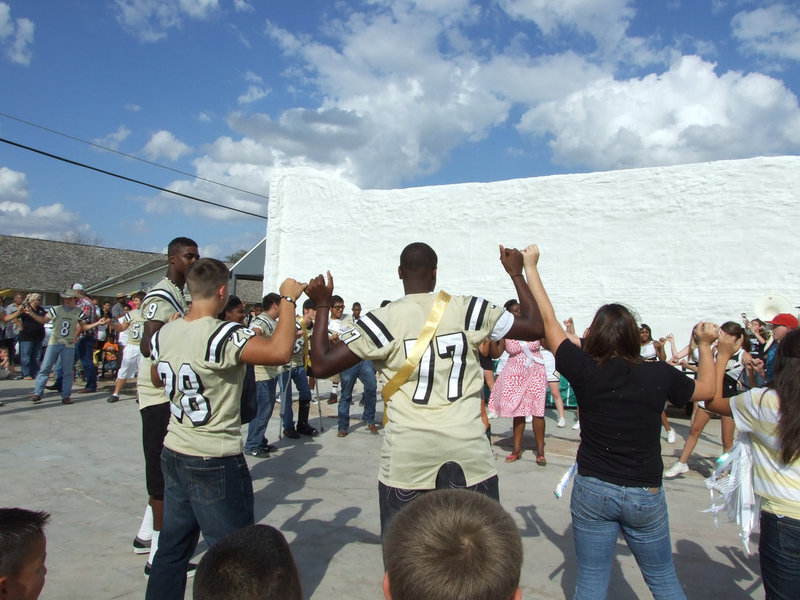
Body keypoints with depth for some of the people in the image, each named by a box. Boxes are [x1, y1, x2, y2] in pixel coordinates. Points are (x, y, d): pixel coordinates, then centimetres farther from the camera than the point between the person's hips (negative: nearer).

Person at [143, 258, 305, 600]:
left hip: (174, 456, 8)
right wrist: (288, 299, -22)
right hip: (216, 465, -7)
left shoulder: (163, 334, 0)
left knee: (172, 550, 21)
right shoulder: (222, 336, -23)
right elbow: (280, 351, -36)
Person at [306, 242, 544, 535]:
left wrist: (322, 305, 9)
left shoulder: (380, 321, -5)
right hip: (470, 452, 1)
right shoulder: (469, 309, -2)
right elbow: (535, 328, 7)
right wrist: (516, 272, 19)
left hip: (406, 458, -1)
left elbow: (322, 364, -3)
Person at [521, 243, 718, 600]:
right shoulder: (659, 376, -11)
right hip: (645, 496, 1)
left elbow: (547, 319, -5)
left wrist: (530, 266, 3)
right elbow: (706, 390, 9)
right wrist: (705, 345, 20)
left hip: (592, 491, -1)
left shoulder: (585, 371, -14)